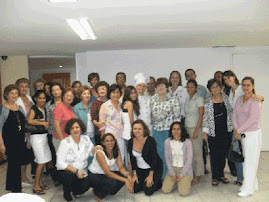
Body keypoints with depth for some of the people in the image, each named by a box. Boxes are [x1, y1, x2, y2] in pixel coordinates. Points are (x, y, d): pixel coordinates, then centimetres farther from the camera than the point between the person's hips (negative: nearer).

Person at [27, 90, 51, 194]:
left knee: (43, 161, 11)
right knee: (42, 161, -8)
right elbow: (30, 121, -25)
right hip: (37, 136, -7)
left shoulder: (44, 109, 13)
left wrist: (47, 124, 4)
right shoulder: (34, 108, -9)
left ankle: (40, 182, 24)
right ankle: (36, 186, 1)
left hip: (44, 136, 7)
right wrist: (43, 123, -16)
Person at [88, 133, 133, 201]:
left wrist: (128, 175, -35)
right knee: (112, 182, -33)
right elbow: (108, 173, -32)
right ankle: (98, 194, -1)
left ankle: (110, 191, 10)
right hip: (94, 175, -6)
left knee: (124, 176, -19)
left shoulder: (117, 151, -8)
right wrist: (125, 180, -38)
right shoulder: (99, 153, -28)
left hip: (104, 174, 6)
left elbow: (121, 167, -12)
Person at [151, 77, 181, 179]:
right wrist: (151, 120, 13)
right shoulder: (153, 99, 10)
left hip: (169, 129, -4)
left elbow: (177, 115, -5)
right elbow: (151, 113, 19)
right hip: (156, 129, 4)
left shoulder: (173, 99, -4)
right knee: (160, 151, 8)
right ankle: (161, 176, 19)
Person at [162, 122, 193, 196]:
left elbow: (189, 160, -9)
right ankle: (174, 181, 18)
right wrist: (172, 174, -6)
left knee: (183, 192, -20)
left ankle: (185, 182, 14)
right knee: (165, 190, -13)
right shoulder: (167, 142, -4)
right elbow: (167, 159, 1)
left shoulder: (187, 142, -11)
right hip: (172, 168, 3)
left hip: (185, 169, -2)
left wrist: (181, 175, -12)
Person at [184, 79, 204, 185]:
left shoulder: (199, 99, -5)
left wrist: (196, 130, -16)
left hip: (196, 128, -5)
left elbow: (201, 116, -10)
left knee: (197, 152, 0)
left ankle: (198, 175, 9)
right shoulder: (187, 99, 13)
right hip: (187, 128, 6)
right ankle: (192, 173, 14)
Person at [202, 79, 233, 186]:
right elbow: (205, 117, 0)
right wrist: (205, 131, -3)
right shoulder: (208, 102, -2)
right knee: (214, 154, 3)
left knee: (223, 153, 10)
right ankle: (215, 177, 15)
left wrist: (232, 126, 6)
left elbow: (231, 112, 12)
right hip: (213, 132, -2)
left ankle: (221, 174, 26)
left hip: (226, 131, 2)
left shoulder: (226, 98, 4)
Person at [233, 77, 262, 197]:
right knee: (247, 159, 13)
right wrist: (236, 129, -6)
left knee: (250, 161, 0)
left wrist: (239, 130, -13)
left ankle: (248, 189, 8)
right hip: (243, 134, 7)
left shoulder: (255, 100, -12)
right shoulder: (239, 99, 9)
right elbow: (235, 114, 6)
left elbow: (252, 118, -18)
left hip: (253, 134, -7)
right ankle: (253, 185, 26)